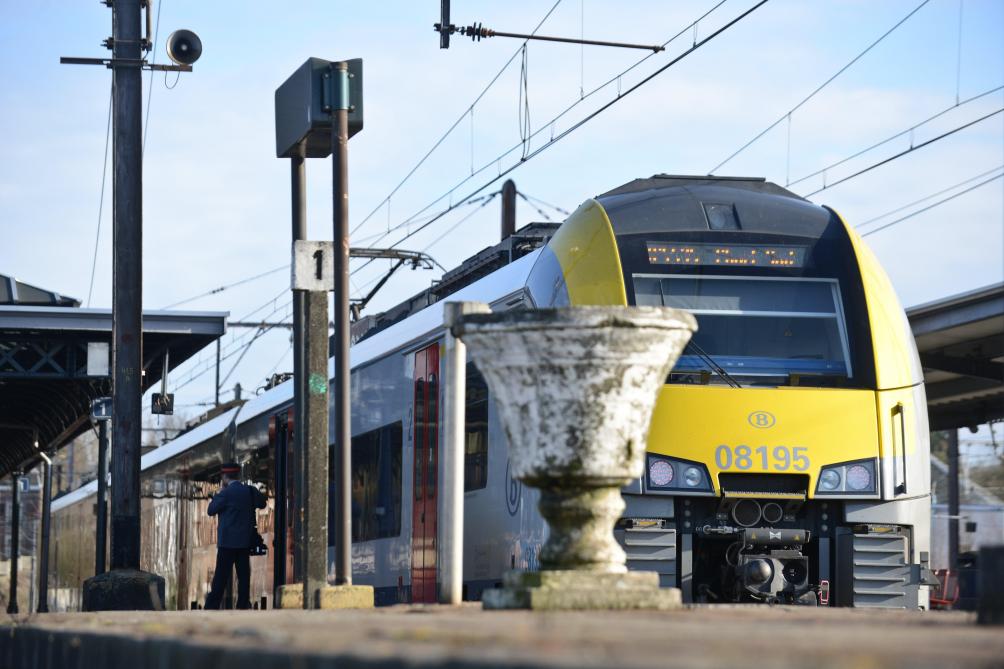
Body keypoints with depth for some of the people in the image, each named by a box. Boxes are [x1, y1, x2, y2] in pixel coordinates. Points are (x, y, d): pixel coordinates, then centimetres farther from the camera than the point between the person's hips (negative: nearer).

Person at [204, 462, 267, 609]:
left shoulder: (226, 493, -13)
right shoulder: (250, 491, 4)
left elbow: (211, 510, -7)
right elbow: (262, 503, 20)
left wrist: (219, 492, 2)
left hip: (228, 542, -5)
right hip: (245, 542, 5)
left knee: (221, 577, -4)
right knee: (244, 576, 7)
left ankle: (211, 607, -5)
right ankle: (243, 606, 7)